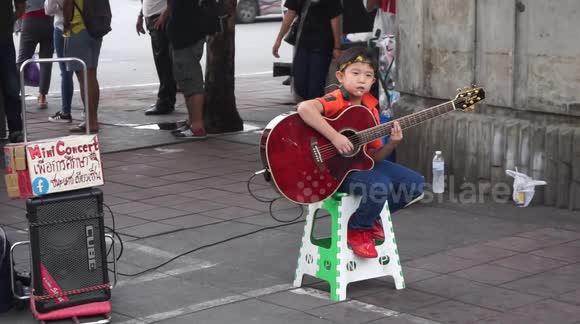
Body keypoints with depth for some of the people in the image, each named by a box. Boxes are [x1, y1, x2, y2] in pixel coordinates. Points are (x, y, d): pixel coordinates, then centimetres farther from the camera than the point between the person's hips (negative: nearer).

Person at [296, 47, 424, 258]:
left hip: (362, 163, 8)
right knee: (379, 186, -33)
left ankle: (369, 218, 20)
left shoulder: (370, 110, 6)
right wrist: (335, 136, -38)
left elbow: (373, 156, 6)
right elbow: (304, 108, -39)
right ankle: (357, 230, -4)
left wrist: (392, 144, -14)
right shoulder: (335, 101, -17)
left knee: (415, 184, 2)